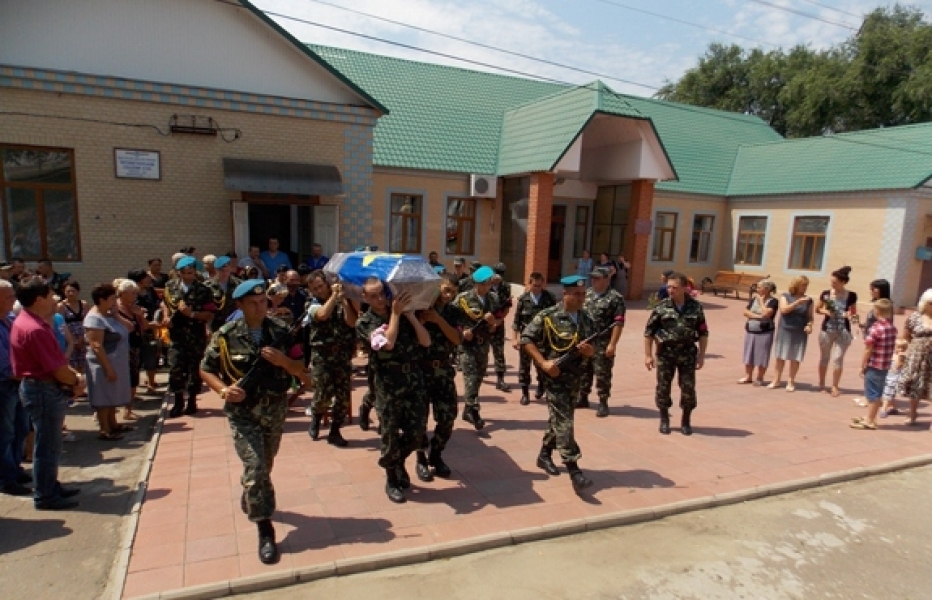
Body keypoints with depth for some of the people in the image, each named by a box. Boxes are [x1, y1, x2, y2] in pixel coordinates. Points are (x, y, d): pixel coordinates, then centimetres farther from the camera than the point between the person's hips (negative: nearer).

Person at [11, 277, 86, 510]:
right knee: (48, 445, 1)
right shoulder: (35, 329, -24)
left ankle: (50, 486, 33)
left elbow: (57, 360, 12)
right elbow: (58, 370, -23)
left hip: (41, 387, 11)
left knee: (49, 443, 20)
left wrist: (73, 376, -2)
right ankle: (45, 496, 13)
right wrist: (76, 381, -4)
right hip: (45, 390, -11)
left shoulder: (27, 322, 10)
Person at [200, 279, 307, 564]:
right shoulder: (226, 335, -10)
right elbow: (206, 369, 0)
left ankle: (249, 496, 53)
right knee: (255, 468, -11)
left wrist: (284, 361, -22)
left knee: (264, 465, 22)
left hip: (275, 409, 3)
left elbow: (300, 369, -2)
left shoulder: (281, 332, -5)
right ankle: (265, 531, 2)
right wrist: (223, 389, -18)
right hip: (242, 411, -3)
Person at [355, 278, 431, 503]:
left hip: (414, 381, 3)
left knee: (414, 435, 9)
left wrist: (409, 314, -10)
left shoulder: (403, 313, 4)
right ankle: (392, 481, 30)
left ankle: (398, 462, 40)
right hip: (388, 385, -3)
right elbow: (387, 343, -23)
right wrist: (395, 313, -16)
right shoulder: (365, 322, -5)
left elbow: (426, 341, -4)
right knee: (391, 436, 7)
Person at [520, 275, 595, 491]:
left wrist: (589, 350, -12)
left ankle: (544, 455, 36)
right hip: (554, 377, -6)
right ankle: (574, 470, -9)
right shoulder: (548, 317, -11)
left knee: (558, 419, 18)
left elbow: (592, 351, 13)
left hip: (575, 378, 7)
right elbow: (526, 339, -12)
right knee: (564, 423, -9)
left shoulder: (587, 320, 8)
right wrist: (543, 362, -20)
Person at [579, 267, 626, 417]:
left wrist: (612, 344, -20)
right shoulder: (587, 294, 10)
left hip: (602, 343, -6)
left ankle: (603, 403, 13)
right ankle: (582, 398, 28)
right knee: (583, 370, 14)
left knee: (602, 374, 1)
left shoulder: (615, 298, -11)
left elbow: (618, 323, -15)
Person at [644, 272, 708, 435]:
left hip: (687, 353, 0)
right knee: (663, 387, 6)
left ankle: (686, 421, 23)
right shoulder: (661, 307, -3)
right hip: (665, 353, 0)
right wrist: (648, 355, -2)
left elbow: (703, 333, 5)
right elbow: (649, 332, 0)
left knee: (688, 388, 4)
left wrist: (701, 355, 1)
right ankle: (664, 420, 24)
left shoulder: (695, 307, -1)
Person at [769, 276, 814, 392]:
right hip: (785, 331, -1)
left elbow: (810, 316, 8)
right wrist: (798, 302, -21)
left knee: (795, 358, 1)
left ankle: (791, 381, 13)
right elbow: (783, 310, -13)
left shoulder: (808, 300, 6)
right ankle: (776, 380, 13)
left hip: (800, 333, 1)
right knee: (780, 357, 4)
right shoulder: (785, 296, 1)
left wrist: (809, 325, -11)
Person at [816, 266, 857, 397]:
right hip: (827, 330, 1)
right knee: (824, 357, 11)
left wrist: (850, 314, -12)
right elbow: (817, 309, 9)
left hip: (843, 331, -1)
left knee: (838, 358, -3)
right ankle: (821, 384, 24)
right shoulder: (826, 294, -3)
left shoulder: (851, 296, -3)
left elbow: (854, 312, 10)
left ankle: (835, 386, 9)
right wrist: (825, 311, -11)